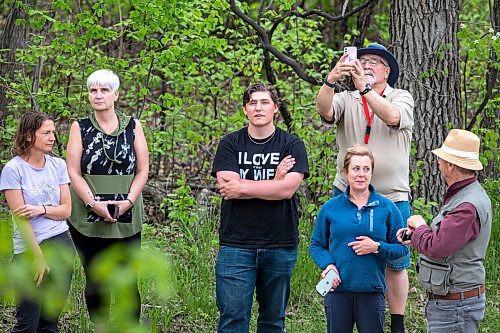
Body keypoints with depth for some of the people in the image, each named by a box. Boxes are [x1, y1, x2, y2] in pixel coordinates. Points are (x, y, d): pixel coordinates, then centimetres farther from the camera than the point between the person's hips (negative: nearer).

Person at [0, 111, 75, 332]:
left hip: (62, 245, 5)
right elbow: (20, 217, -11)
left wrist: (42, 209, -14)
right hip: (30, 249, -5)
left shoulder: (58, 165, 7)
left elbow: (66, 210, 6)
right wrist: (38, 257, -14)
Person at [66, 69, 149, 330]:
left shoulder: (132, 126, 5)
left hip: (126, 218, 0)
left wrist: (129, 201, -11)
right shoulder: (80, 128, 3)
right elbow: (73, 172, -3)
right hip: (88, 219, 0)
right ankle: (99, 328, 17)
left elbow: (142, 170, 3)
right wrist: (94, 203, -15)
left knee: (128, 283, -3)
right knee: (95, 282, 7)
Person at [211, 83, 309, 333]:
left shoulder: (292, 146, 3)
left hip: (280, 246, 1)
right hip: (236, 245, 0)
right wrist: (275, 181, -9)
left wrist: (241, 188, -9)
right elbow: (227, 185, -10)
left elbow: (287, 189, -12)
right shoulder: (230, 144, 5)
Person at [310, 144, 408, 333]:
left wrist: (377, 247, -14)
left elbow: (402, 248, 3)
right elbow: (316, 245, 9)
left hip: (372, 291, -1)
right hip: (338, 289, 1)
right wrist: (328, 265, -10)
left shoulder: (387, 208, 2)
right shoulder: (330, 208, 4)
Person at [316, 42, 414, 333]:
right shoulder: (346, 100, 6)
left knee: (396, 263, 5)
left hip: (392, 196, -1)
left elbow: (392, 117, -21)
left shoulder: (402, 98, 2)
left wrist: (364, 87, -33)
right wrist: (331, 80, -36)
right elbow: (325, 111, -17)